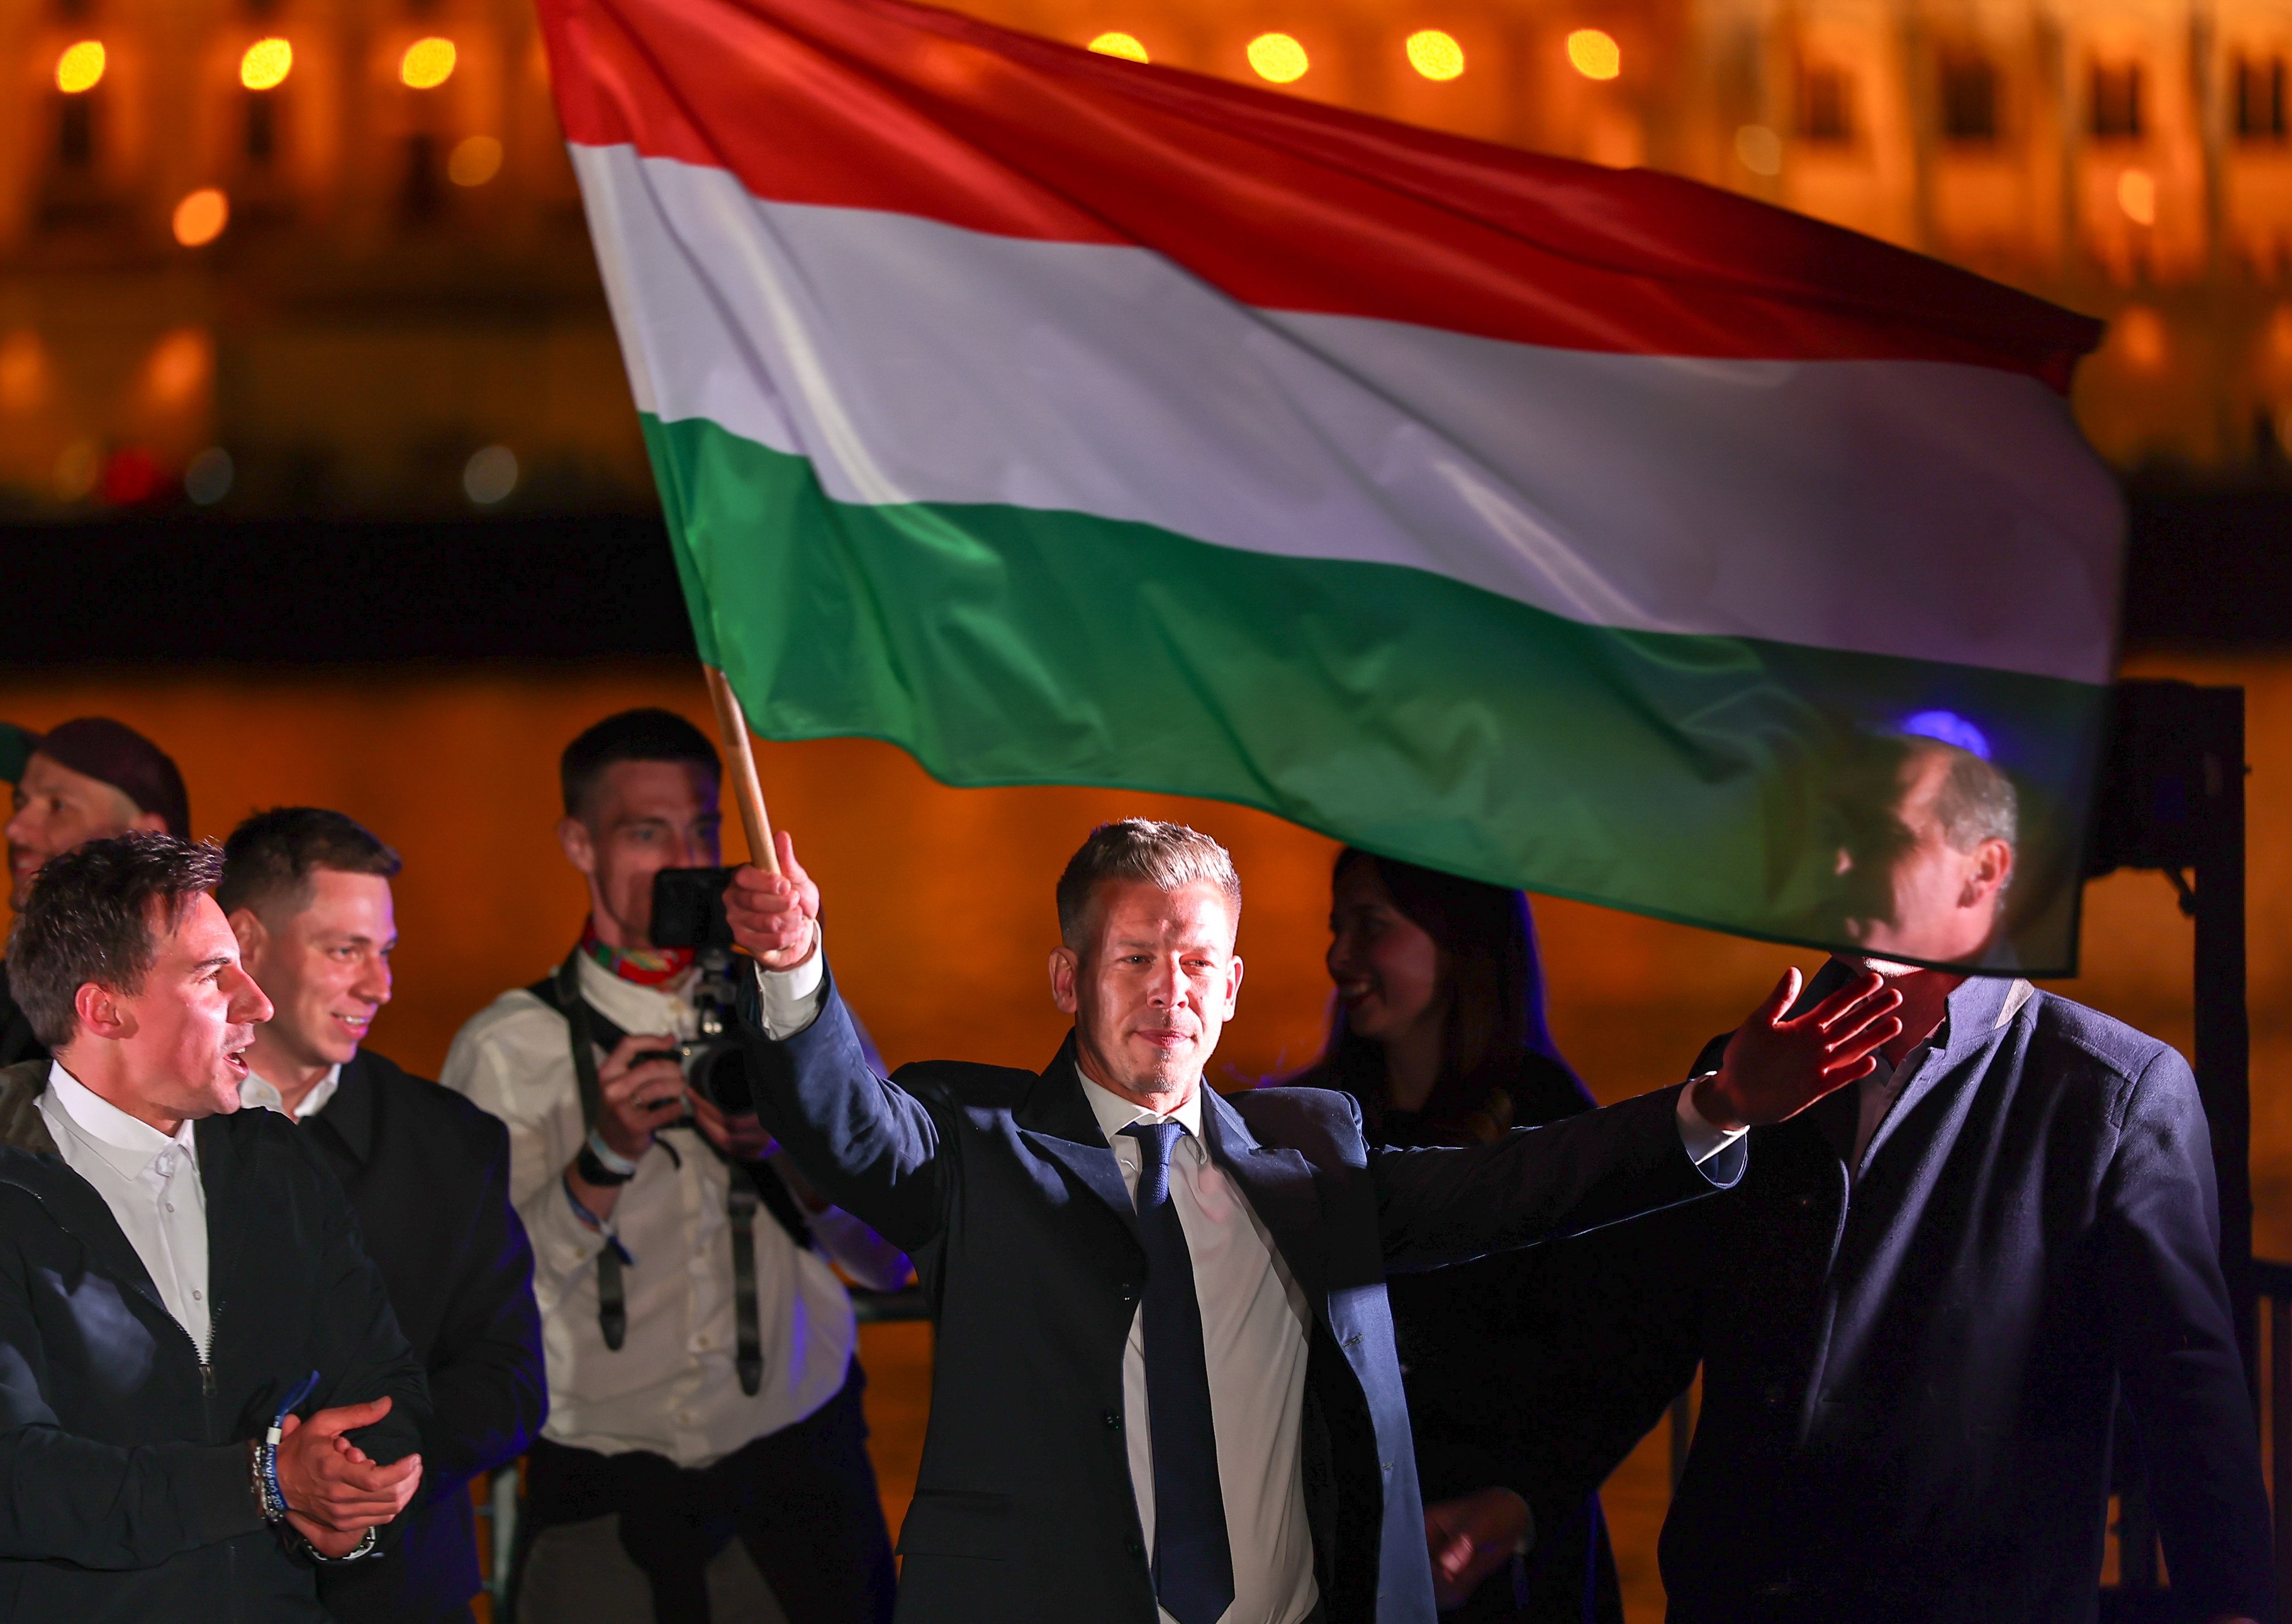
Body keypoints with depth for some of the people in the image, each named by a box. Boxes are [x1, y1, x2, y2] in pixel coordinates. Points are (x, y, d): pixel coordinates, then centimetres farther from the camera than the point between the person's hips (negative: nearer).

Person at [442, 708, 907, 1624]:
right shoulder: (506, 1050, 0)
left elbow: (892, 1259, 4)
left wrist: (785, 1151, -13)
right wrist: (603, 1160, -20)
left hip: (796, 1484, 2)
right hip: (600, 1505, -2)